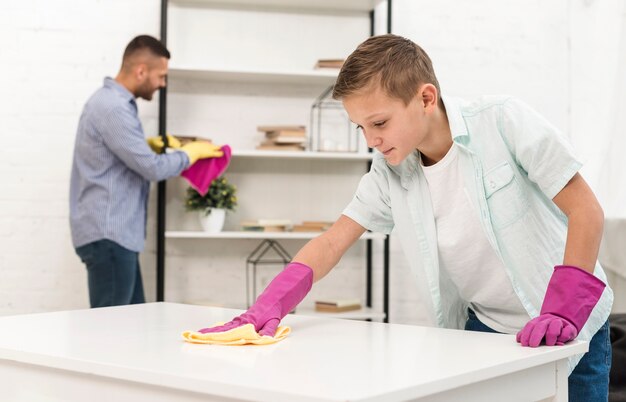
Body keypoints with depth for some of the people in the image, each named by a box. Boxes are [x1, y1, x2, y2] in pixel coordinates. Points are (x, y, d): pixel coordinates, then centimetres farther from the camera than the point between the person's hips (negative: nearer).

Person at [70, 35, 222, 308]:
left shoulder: (112, 101, 14)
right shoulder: (113, 108, -18)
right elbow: (152, 168, -19)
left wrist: (150, 144, 8)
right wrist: (191, 152, -3)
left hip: (116, 232, 10)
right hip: (108, 234, -10)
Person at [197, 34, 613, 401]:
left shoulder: (503, 121, -19)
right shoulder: (388, 173, -6)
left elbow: (586, 211, -18)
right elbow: (332, 242, -4)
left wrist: (563, 312, -27)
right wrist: (266, 310, -17)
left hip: (568, 333, -3)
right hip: (484, 330, 3)